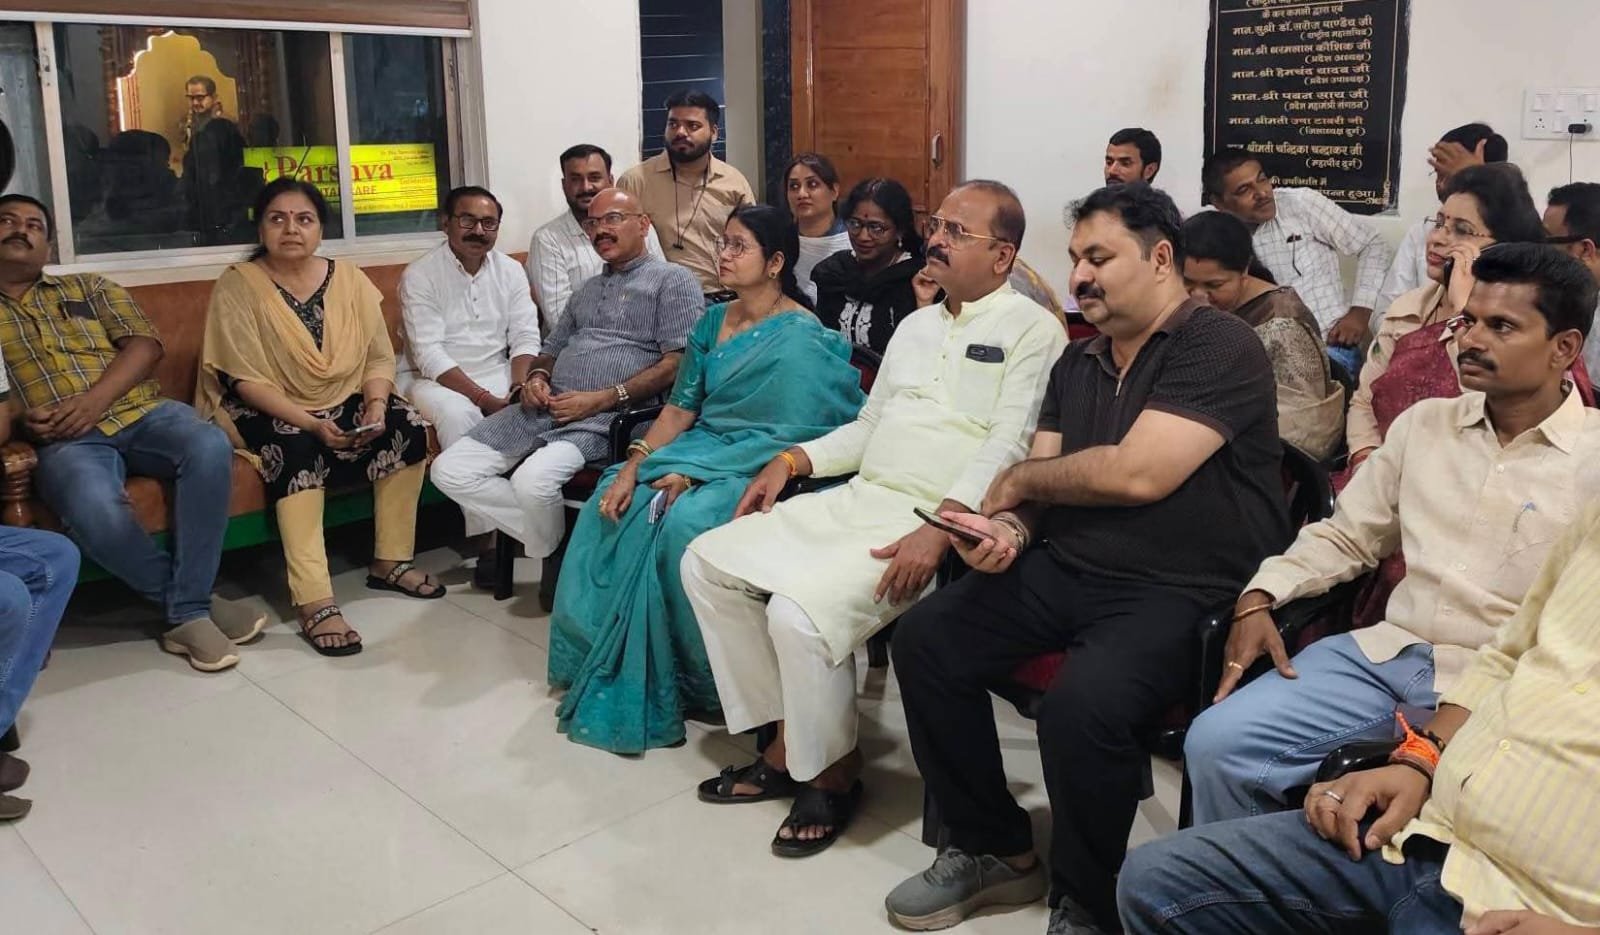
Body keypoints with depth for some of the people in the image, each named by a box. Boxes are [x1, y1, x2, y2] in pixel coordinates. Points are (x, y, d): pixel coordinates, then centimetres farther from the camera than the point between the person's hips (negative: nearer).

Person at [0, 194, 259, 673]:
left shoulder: (89, 287, 22)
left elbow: (145, 345, 7)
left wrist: (95, 399, -10)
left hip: (141, 412, 2)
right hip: (67, 438, -2)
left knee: (210, 448, -32)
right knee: (95, 510, -37)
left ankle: (188, 613, -26)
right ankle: (194, 603, -17)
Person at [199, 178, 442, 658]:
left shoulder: (349, 278, 1)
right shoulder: (238, 285, -12)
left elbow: (379, 357, 1)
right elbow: (248, 381, -18)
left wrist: (374, 406, -20)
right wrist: (313, 423, -29)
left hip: (344, 404, 5)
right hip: (267, 413, -4)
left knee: (407, 426, -19)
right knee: (297, 448, -35)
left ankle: (390, 562, -5)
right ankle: (314, 602, -39)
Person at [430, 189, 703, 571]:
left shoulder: (673, 280, 4)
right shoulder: (588, 290, 29)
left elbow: (679, 362, -8)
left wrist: (603, 399, -15)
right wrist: (537, 377, 6)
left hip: (608, 415, -8)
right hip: (548, 407, 8)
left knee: (534, 478, -34)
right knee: (450, 470, -7)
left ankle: (556, 558, -5)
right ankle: (549, 538, -1)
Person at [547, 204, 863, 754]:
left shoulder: (801, 339, -12)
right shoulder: (714, 322, 11)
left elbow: (790, 439, -17)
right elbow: (681, 407, 8)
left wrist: (695, 472, -20)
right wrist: (634, 464, -8)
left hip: (759, 470, -7)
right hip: (701, 449, 7)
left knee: (680, 523, -31)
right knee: (612, 503, -14)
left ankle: (685, 681, -12)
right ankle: (603, 663, -3)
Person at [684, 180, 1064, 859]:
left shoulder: (1031, 329, -4)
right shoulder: (917, 326, 22)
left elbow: (1009, 446, -15)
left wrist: (939, 528, -27)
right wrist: (792, 460, 12)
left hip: (936, 520, -9)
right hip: (856, 497, 9)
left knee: (800, 612, -29)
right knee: (707, 561, -2)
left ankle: (833, 773, -1)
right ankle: (786, 745, 5)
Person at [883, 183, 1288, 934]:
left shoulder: (1220, 347, -11)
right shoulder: (1077, 362, 15)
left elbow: (1136, 474, -22)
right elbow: (1041, 487, 11)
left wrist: (1017, 481, -7)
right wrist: (1010, 529, -13)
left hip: (1180, 593, -8)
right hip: (1066, 571, 8)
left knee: (1080, 705, -33)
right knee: (925, 640, -6)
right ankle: (994, 849, 10)